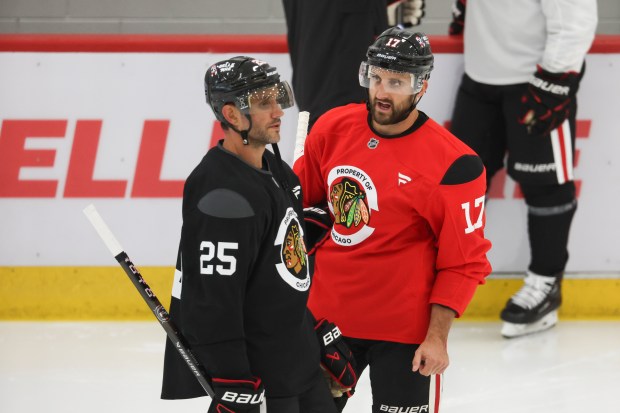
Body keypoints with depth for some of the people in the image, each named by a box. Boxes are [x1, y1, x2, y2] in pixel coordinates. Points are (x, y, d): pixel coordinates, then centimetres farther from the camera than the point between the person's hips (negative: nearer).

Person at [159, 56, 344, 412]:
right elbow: (214, 301, -26)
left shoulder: (276, 170, 9)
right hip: (255, 371, -10)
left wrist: (325, 334, 21)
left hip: (298, 357, 10)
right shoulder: (223, 195, -23)